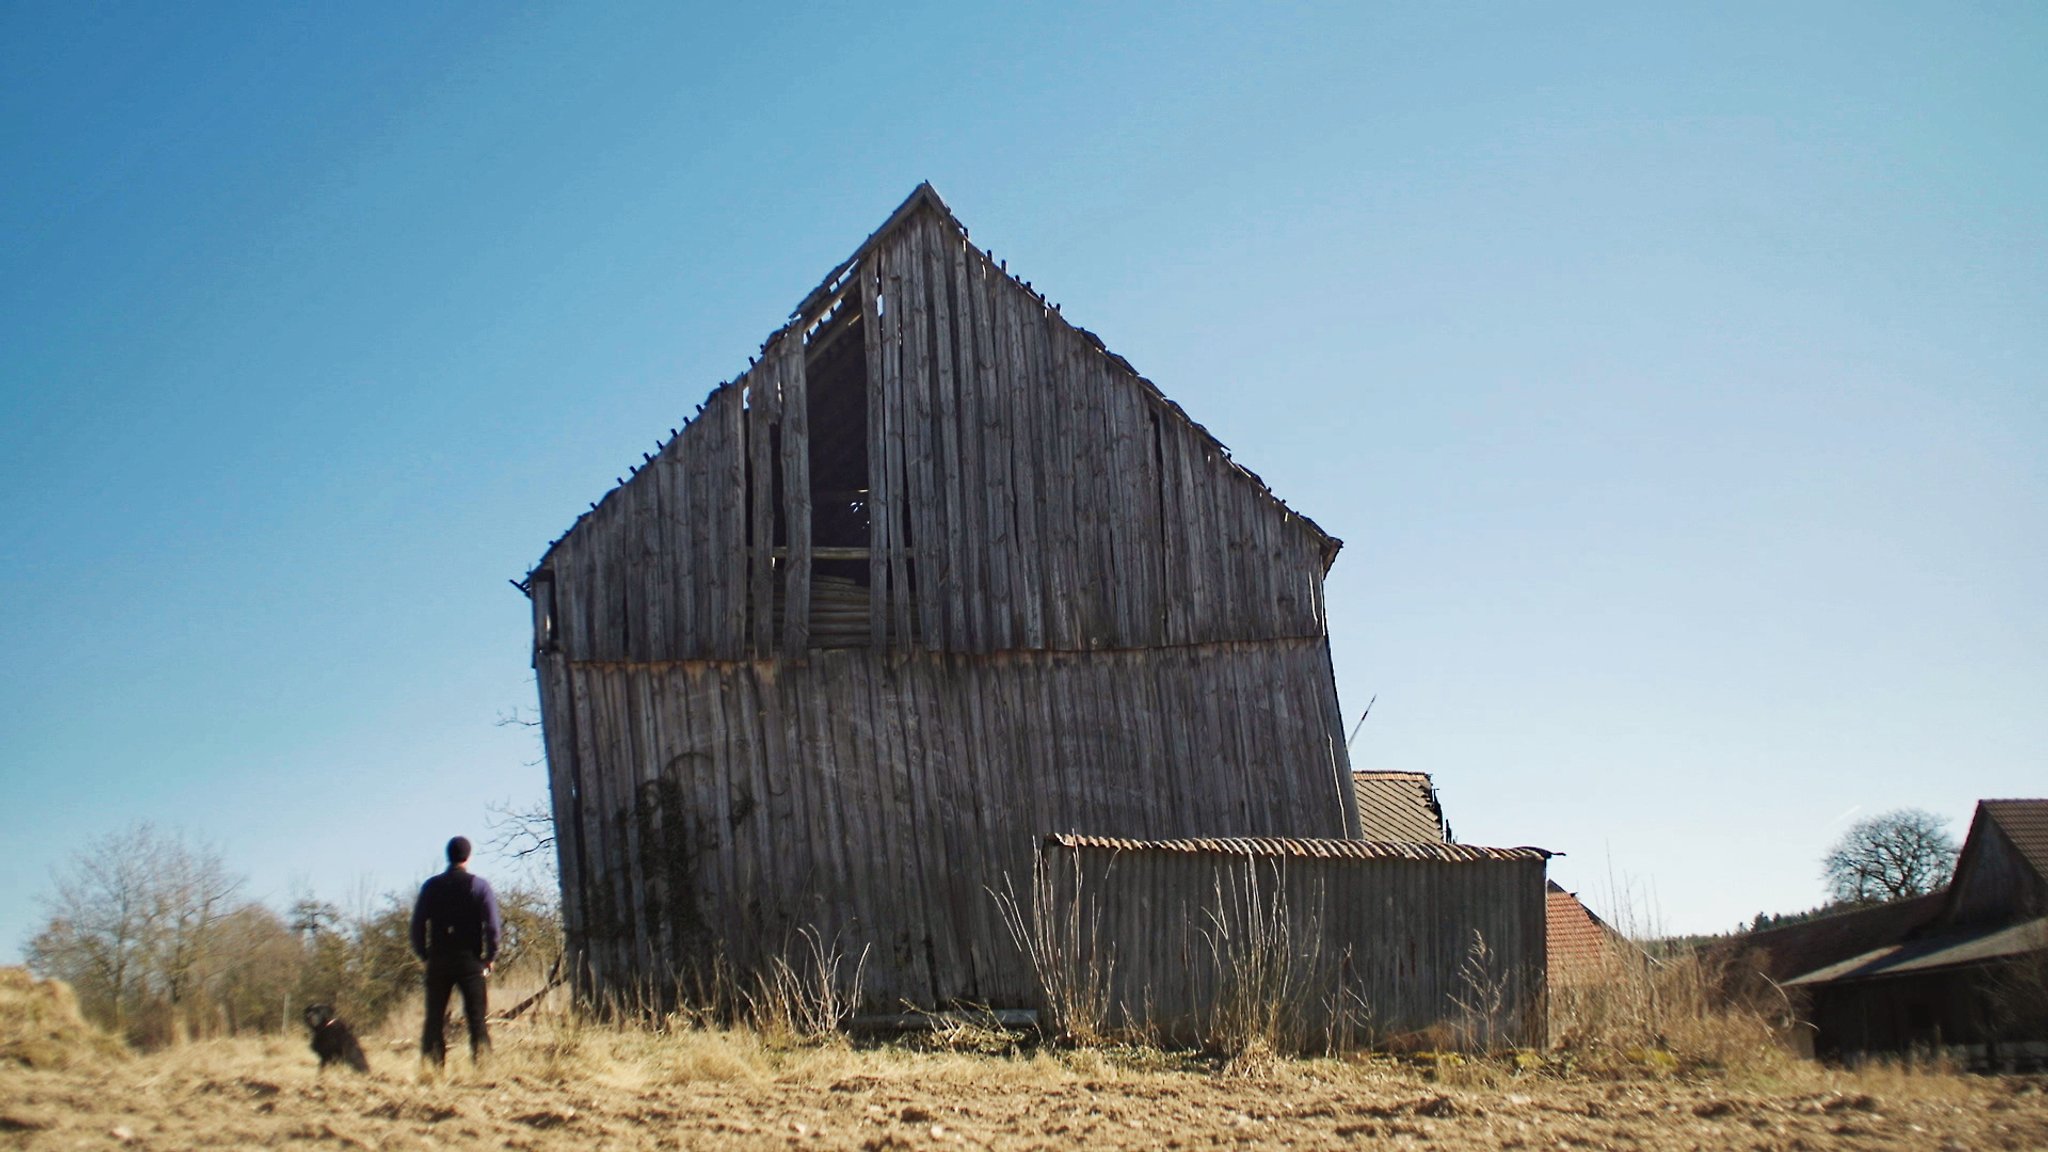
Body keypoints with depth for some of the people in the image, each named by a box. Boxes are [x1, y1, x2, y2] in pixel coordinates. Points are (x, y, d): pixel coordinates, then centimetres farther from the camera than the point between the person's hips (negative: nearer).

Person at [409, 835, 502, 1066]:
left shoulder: (431, 886, 4)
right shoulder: (480, 886, -2)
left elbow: (417, 924, 3)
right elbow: (493, 925, -7)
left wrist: (424, 956, 11)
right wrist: (490, 958, 2)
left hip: (438, 960, 2)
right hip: (471, 961, -2)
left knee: (435, 1016, 7)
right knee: (476, 1015, 1)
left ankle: (432, 1063, 5)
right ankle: (482, 1062, -6)